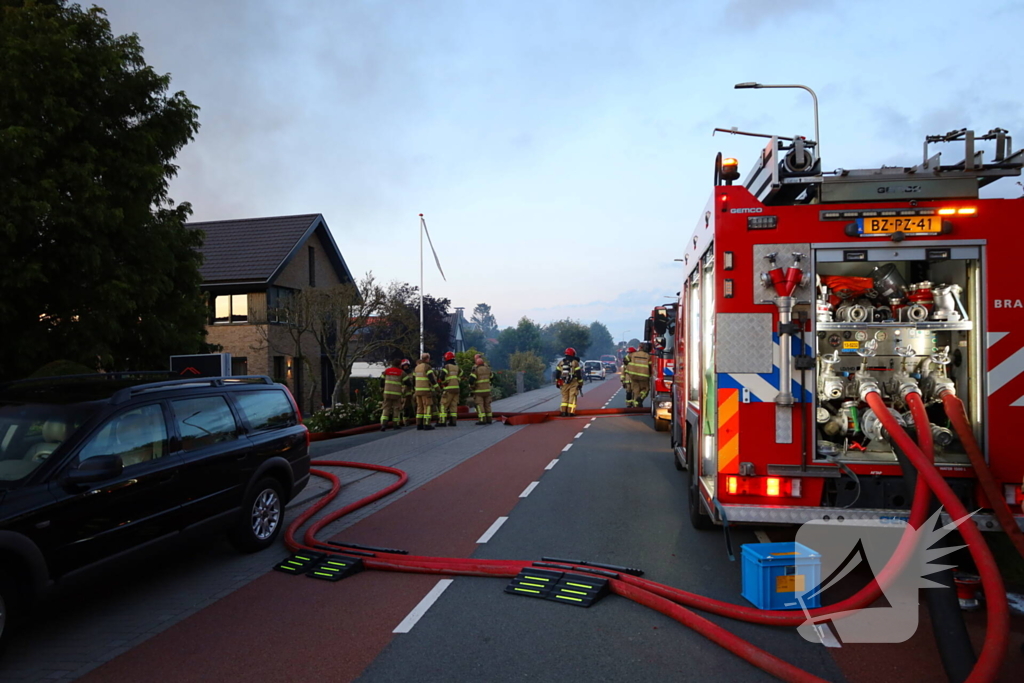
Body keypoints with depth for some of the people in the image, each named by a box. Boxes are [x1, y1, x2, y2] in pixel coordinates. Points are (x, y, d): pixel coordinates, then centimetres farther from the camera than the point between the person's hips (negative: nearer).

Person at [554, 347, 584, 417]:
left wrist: (557, 382, 18)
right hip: (573, 383, -4)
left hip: (563, 383, 4)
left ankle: (563, 412, 7)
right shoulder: (575, 362, -5)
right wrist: (580, 383, 0)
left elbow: (557, 373, 11)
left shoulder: (561, 362, 8)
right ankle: (570, 412, -4)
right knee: (572, 397, -1)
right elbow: (579, 374, -6)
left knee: (564, 397, 11)